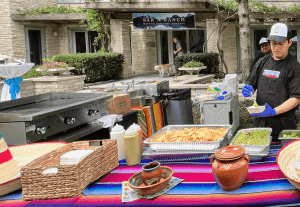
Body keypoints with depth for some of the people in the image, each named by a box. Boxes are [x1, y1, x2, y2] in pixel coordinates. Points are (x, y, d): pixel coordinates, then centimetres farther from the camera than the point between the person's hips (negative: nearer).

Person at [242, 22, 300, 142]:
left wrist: (274, 111, -23)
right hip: (260, 121, 4)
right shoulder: (262, 62, 10)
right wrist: (247, 89, -8)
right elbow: (250, 83, 16)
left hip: (284, 123, -4)